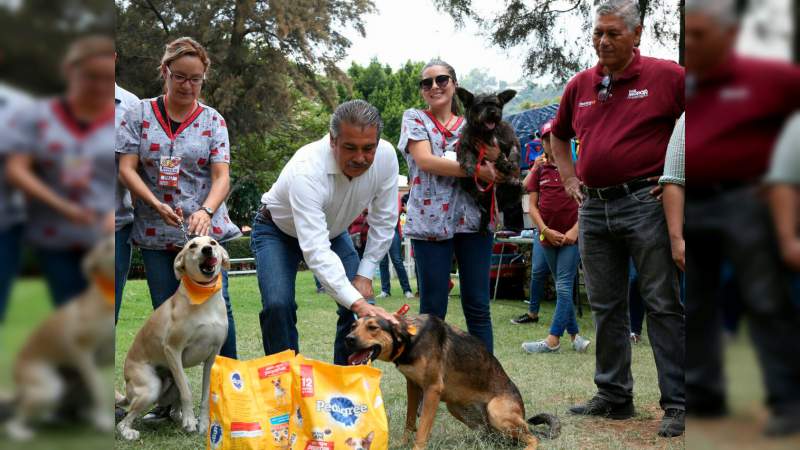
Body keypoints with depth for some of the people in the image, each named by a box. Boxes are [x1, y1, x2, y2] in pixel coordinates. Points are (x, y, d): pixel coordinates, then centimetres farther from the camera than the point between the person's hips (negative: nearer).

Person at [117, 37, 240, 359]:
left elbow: (222, 176, -5)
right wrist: (156, 204, -18)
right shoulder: (140, 114, 3)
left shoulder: (212, 120, 3)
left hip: (205, 229, -1)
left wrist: (206, 211, -25)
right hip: (156, 233, 1)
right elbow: (126, 169, -2)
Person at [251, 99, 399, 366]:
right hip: (278, 231, -4)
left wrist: (365, 274, -14)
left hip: (332, 230, 4)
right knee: (278, 305, -24)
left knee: (360, 305, -9)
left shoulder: (386, 156, -26)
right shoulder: (306, 170, -42)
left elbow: (383, 222, -11)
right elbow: (315, 251, -48)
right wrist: (358, 303, -55)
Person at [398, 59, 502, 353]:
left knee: (478, 306, 3)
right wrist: (477, 170, -13)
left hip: (473, 220, 3)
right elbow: (425, 161, -9)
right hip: (430, 220, -3)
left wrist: (495, 158, -12)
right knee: (432, 309, 0)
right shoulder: (414, 118, 7)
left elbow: (495, 174, 11)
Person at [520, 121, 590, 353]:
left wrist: (575, 230, -13)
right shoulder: (540, 171, 10)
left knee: (564, 287, -8)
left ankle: (553, 340, -11)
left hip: (571, 236, -5)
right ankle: (574, 334, 17)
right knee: (563, 288, 10)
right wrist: (546, 230, -7)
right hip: (548, 236, 5)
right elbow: (532, 205, 6)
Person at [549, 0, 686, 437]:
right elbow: (558, 136, 28)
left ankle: (677, 404, 2)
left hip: (644, 203, -6)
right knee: (605, 307, 11)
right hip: (593, 207, 6)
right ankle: (614, 396, 21)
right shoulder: (580, 85, 12)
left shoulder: (666, 76, -5)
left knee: (663, 304, -3)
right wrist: (569, 178, 15)